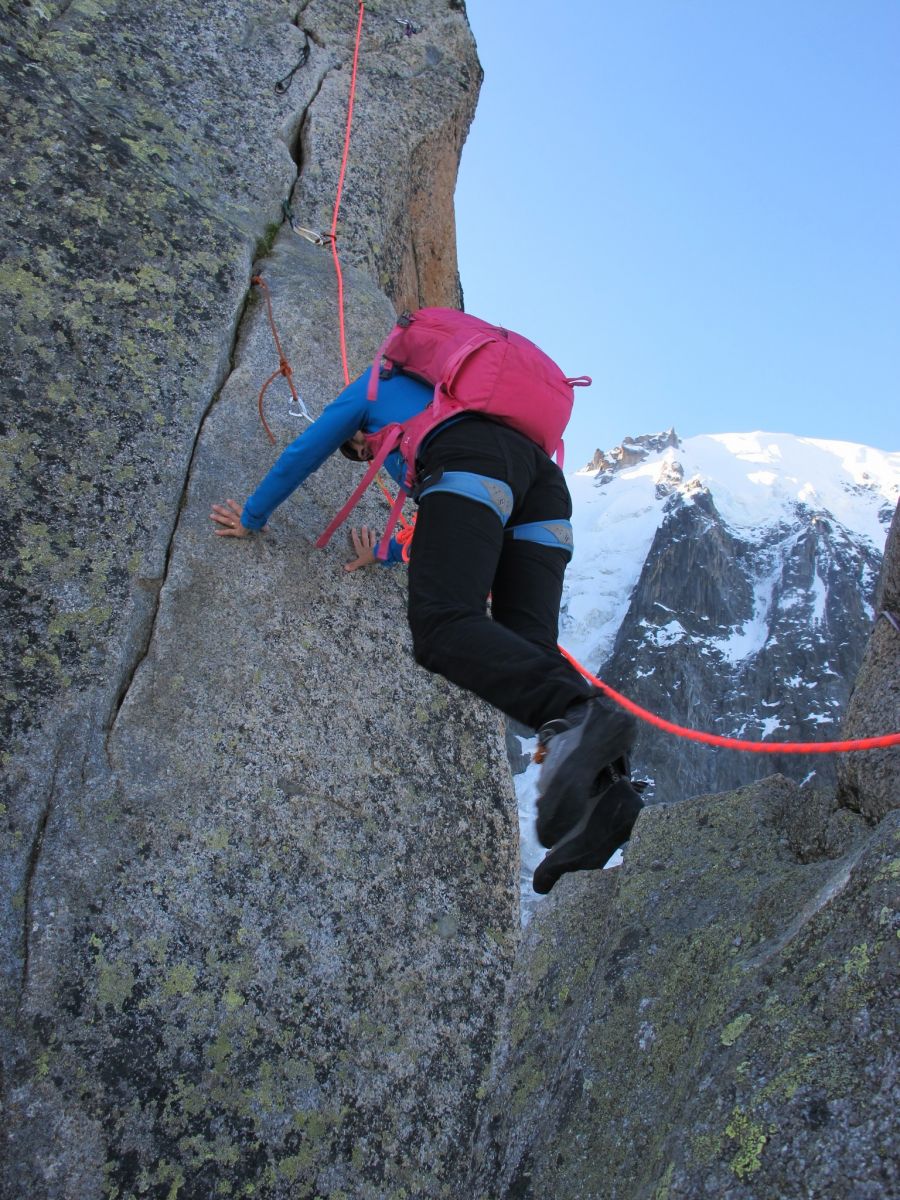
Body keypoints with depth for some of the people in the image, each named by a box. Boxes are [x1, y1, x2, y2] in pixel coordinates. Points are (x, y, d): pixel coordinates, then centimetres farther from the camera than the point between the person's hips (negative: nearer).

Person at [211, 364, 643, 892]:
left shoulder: (375, 385, 33)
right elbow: (449, 521, 49)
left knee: (443, 623, -26)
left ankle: (578, 715, -54)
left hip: (472, 463, -7)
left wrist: (252, 518, 43)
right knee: (528, 645, -8)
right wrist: (388, 551, 48)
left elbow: (302, 454, 32)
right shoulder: (441, 398, 50)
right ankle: (602, 785, -35)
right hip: (544, 477, 7)